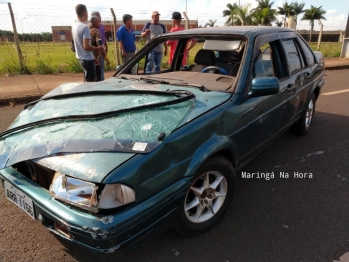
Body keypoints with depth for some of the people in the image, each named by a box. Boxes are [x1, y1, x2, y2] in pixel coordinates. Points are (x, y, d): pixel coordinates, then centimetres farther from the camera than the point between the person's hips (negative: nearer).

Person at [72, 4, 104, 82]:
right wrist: (98, 48, -10)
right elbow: (86, 46, -24)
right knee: (90, 82, -1)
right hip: (87, 59, -9)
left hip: (80, 57, 9)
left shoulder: (74, 26, 7)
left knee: (87, 81, 20)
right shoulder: (85, 27, -20)